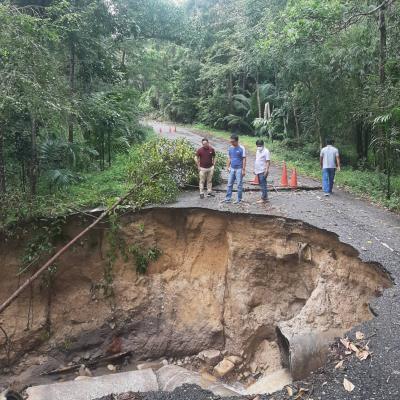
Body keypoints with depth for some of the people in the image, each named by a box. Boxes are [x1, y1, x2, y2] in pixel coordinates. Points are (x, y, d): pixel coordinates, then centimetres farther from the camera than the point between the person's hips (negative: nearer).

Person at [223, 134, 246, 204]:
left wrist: (243, 169, -13)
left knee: (239, 185, 1)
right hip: (232, 169, 5)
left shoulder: (241, 148, -9)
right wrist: (228, 167, 7)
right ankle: (228, 198, 12)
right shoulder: (230, 148, 7)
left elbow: (244, 159, -9)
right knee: (229, 184, 6)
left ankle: (239, 199, 10)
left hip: (239, 169, -5)